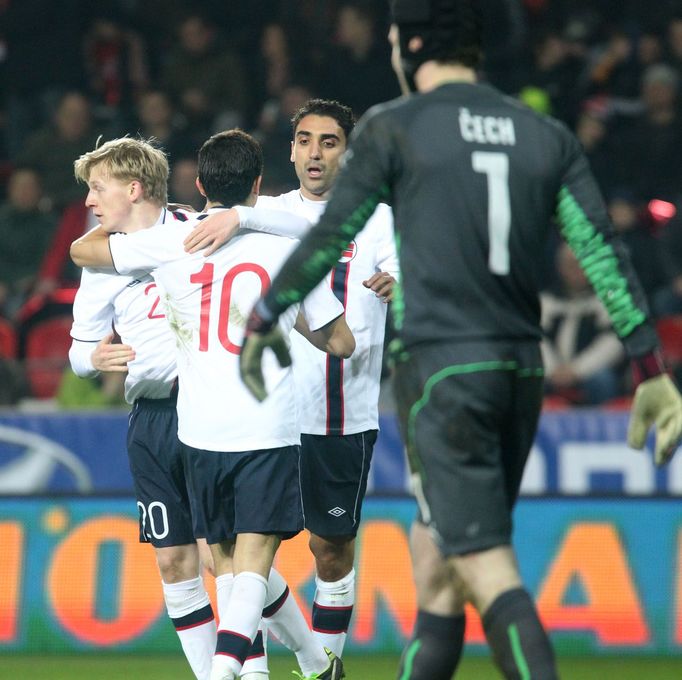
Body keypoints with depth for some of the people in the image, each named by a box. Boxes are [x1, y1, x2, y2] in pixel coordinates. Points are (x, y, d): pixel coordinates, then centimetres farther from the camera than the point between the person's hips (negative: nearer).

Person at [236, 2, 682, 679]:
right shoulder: (546, 136, 11)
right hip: (521, 369, 6)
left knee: (487, 571, -13)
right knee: (434, 561, 17)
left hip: (440, 366, -6)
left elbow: (327, 239, 1)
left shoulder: (392, 128, -2)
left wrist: (261, 320, 14)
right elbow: (603, 254, 5)